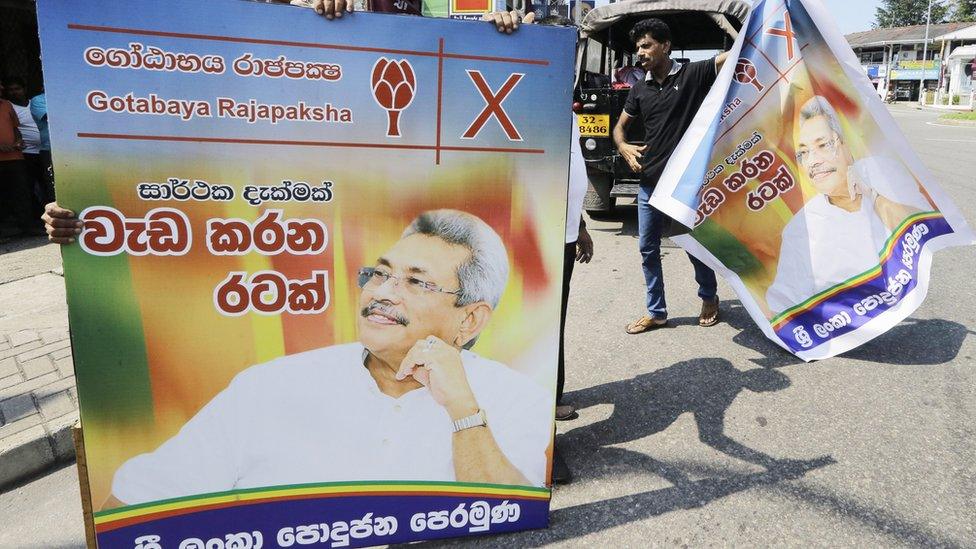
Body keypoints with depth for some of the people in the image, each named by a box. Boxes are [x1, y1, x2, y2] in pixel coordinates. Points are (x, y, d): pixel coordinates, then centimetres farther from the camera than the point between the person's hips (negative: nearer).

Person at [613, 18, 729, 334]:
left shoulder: (693, 75, -4)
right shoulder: (639, 90, 9)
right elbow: (620, 126, 19)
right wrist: (623, 148, -1)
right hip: (650, 183, 5)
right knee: (647, 248, 8)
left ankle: (709, 298, 35)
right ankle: (656, 312, 22)